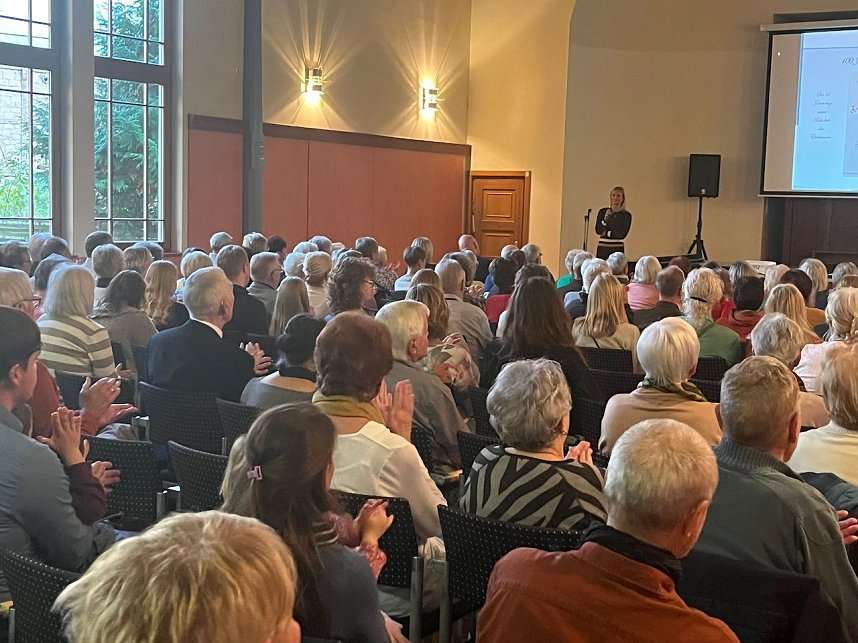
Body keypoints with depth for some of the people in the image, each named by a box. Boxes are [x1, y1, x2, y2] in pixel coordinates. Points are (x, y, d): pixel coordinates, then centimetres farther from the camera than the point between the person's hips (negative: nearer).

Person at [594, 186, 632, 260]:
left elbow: (623, 234, -4)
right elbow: (598, 230, -2)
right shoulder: (603, 212, 5)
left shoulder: (626, 215, 3)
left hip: (617, 249, -1)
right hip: (602, 249, 1)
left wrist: (606, 233, -5)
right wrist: (605, 219, -16)